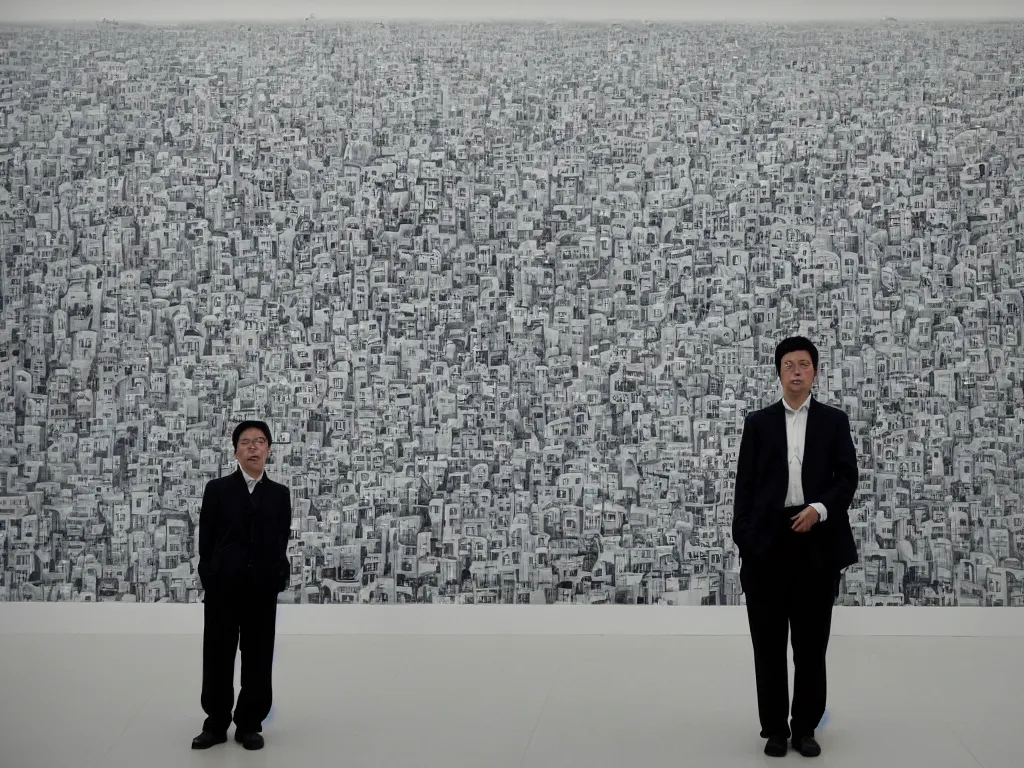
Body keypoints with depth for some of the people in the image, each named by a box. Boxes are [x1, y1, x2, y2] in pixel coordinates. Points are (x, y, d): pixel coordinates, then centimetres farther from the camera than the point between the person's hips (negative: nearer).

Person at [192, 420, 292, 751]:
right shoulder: (217, 489, 2)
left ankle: (249, 724, 16)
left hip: (262, 588, 1)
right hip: (222, 587, -1)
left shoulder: (280, 494, 6)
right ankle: (216, 724, 18)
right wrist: (210, 580, -4)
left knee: (258, 658, 5)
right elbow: (206, 540, 1)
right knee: (217, 656, 6)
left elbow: (282, 541, 5)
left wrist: (277, 578, -4)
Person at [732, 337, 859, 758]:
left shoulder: (834, 420, 8)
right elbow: (745, 483, 5)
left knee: (812, 641, 5)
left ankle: (805, 728, 15)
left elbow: (847, 477, 2)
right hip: (768, 539, 0)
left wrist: (819, 509, -15)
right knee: (769, 641, 4)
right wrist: (742, 539, -2)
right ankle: (774, 729, 12)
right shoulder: (758, 422, 7)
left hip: (817, 539, 0)